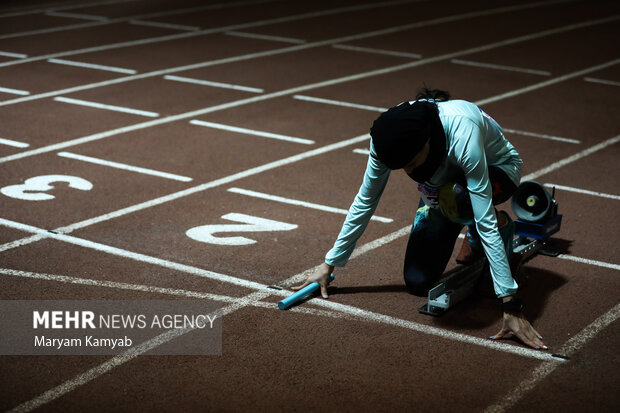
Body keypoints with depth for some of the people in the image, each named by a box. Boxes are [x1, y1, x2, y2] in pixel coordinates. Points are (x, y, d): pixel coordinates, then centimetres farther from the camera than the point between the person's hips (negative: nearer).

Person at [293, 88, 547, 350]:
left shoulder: (462, 136, -43)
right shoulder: (389, 135, -28)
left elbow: (486, 223, -43)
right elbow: (364, 202, -14)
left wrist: (511, 306, -45)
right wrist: (329, 264, -10)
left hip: (497, 169, -4)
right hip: (446, 179, 5)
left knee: (453, 198, -41)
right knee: (418, 283, -7)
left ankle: (501, 223, -7)